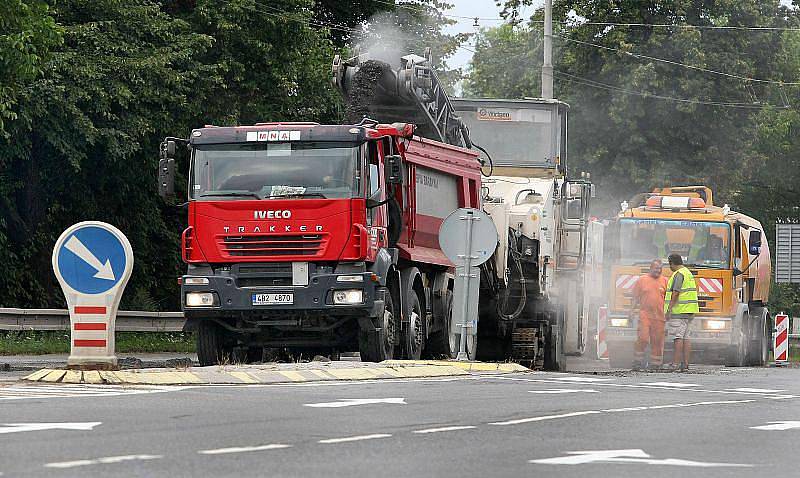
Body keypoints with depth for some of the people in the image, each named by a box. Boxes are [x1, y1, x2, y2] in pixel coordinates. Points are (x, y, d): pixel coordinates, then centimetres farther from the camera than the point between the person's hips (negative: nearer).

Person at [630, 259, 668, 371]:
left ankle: (655, 363, 8)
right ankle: (637, 361, 0)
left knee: (657, 341, 2)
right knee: (643, 339, -12)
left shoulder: (664, 281, 10)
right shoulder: (642, 280, 6)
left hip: (659, 316, 2)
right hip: (645, 315, -2)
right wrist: (631, 311, -1)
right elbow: (635, 298, 7)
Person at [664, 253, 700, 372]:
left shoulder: (678, 274, -12)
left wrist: (669, 309, -20)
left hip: (678, 311, -9)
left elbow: (676, 293, -20)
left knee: (678, 337, -11)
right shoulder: (688, 273, 19)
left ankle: (675, 364, -14)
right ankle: (685, 364, 6)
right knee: (685, 337, 8)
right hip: (688, 311, 9)